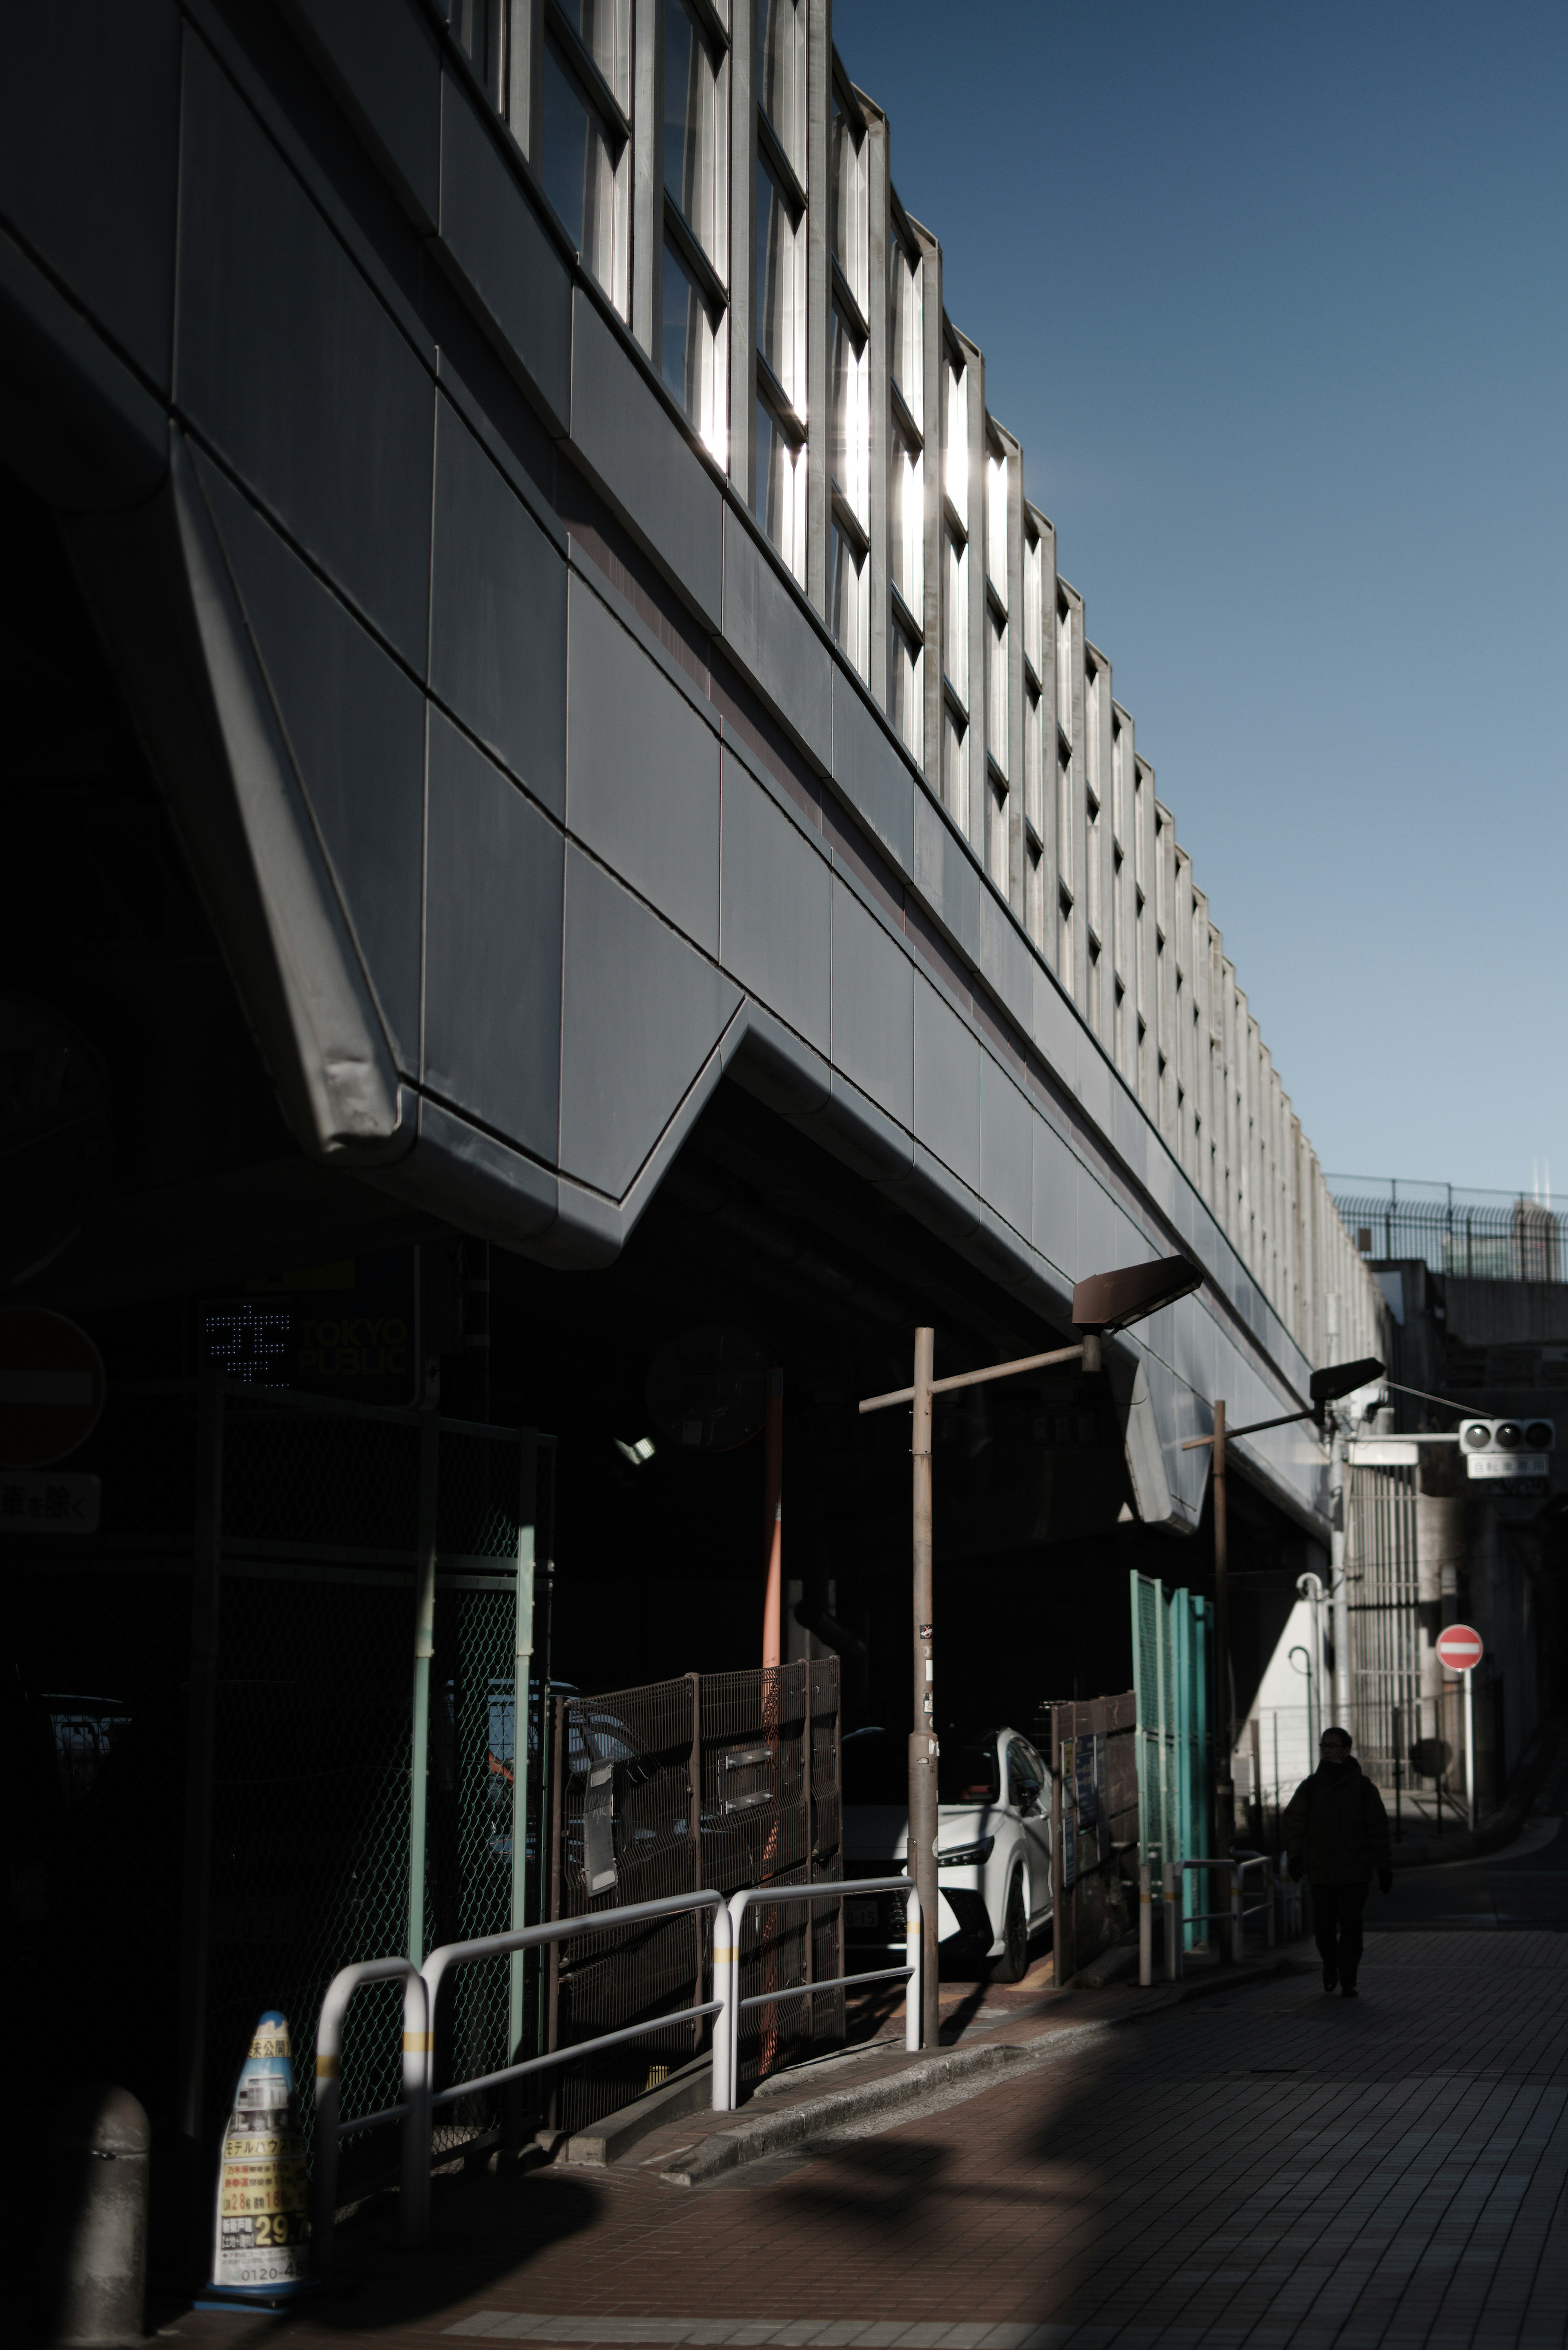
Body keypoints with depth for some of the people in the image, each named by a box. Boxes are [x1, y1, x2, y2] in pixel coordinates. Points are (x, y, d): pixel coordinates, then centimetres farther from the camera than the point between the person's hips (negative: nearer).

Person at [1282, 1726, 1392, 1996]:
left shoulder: (1363, 1788, 1)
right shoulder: (1310, 1787, 5)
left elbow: (1378, 1830, 4)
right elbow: (1294, 1822, 4)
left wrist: (1384, 1868, 3)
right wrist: (1294, 1855, -10)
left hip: (1356, 1873, -2)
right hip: (1321, 1872, 2)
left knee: (1351, 1927, -5)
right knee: (1323, 1925, 2)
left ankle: (1348, 1980, 7)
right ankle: (1331, 1965, 30)